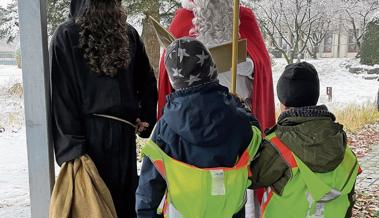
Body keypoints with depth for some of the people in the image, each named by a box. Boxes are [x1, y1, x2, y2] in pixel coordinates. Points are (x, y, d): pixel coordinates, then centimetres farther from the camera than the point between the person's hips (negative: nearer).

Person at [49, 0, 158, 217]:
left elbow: (62, 95, -13)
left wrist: (71, 145, -12)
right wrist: (145, 120, 12)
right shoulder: (129, 34, 2)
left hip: (89, 133, -3)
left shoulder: (66, 35, -9)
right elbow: (148, 82, 7)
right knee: (124, 197, 18)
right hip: (124, 130, 3)